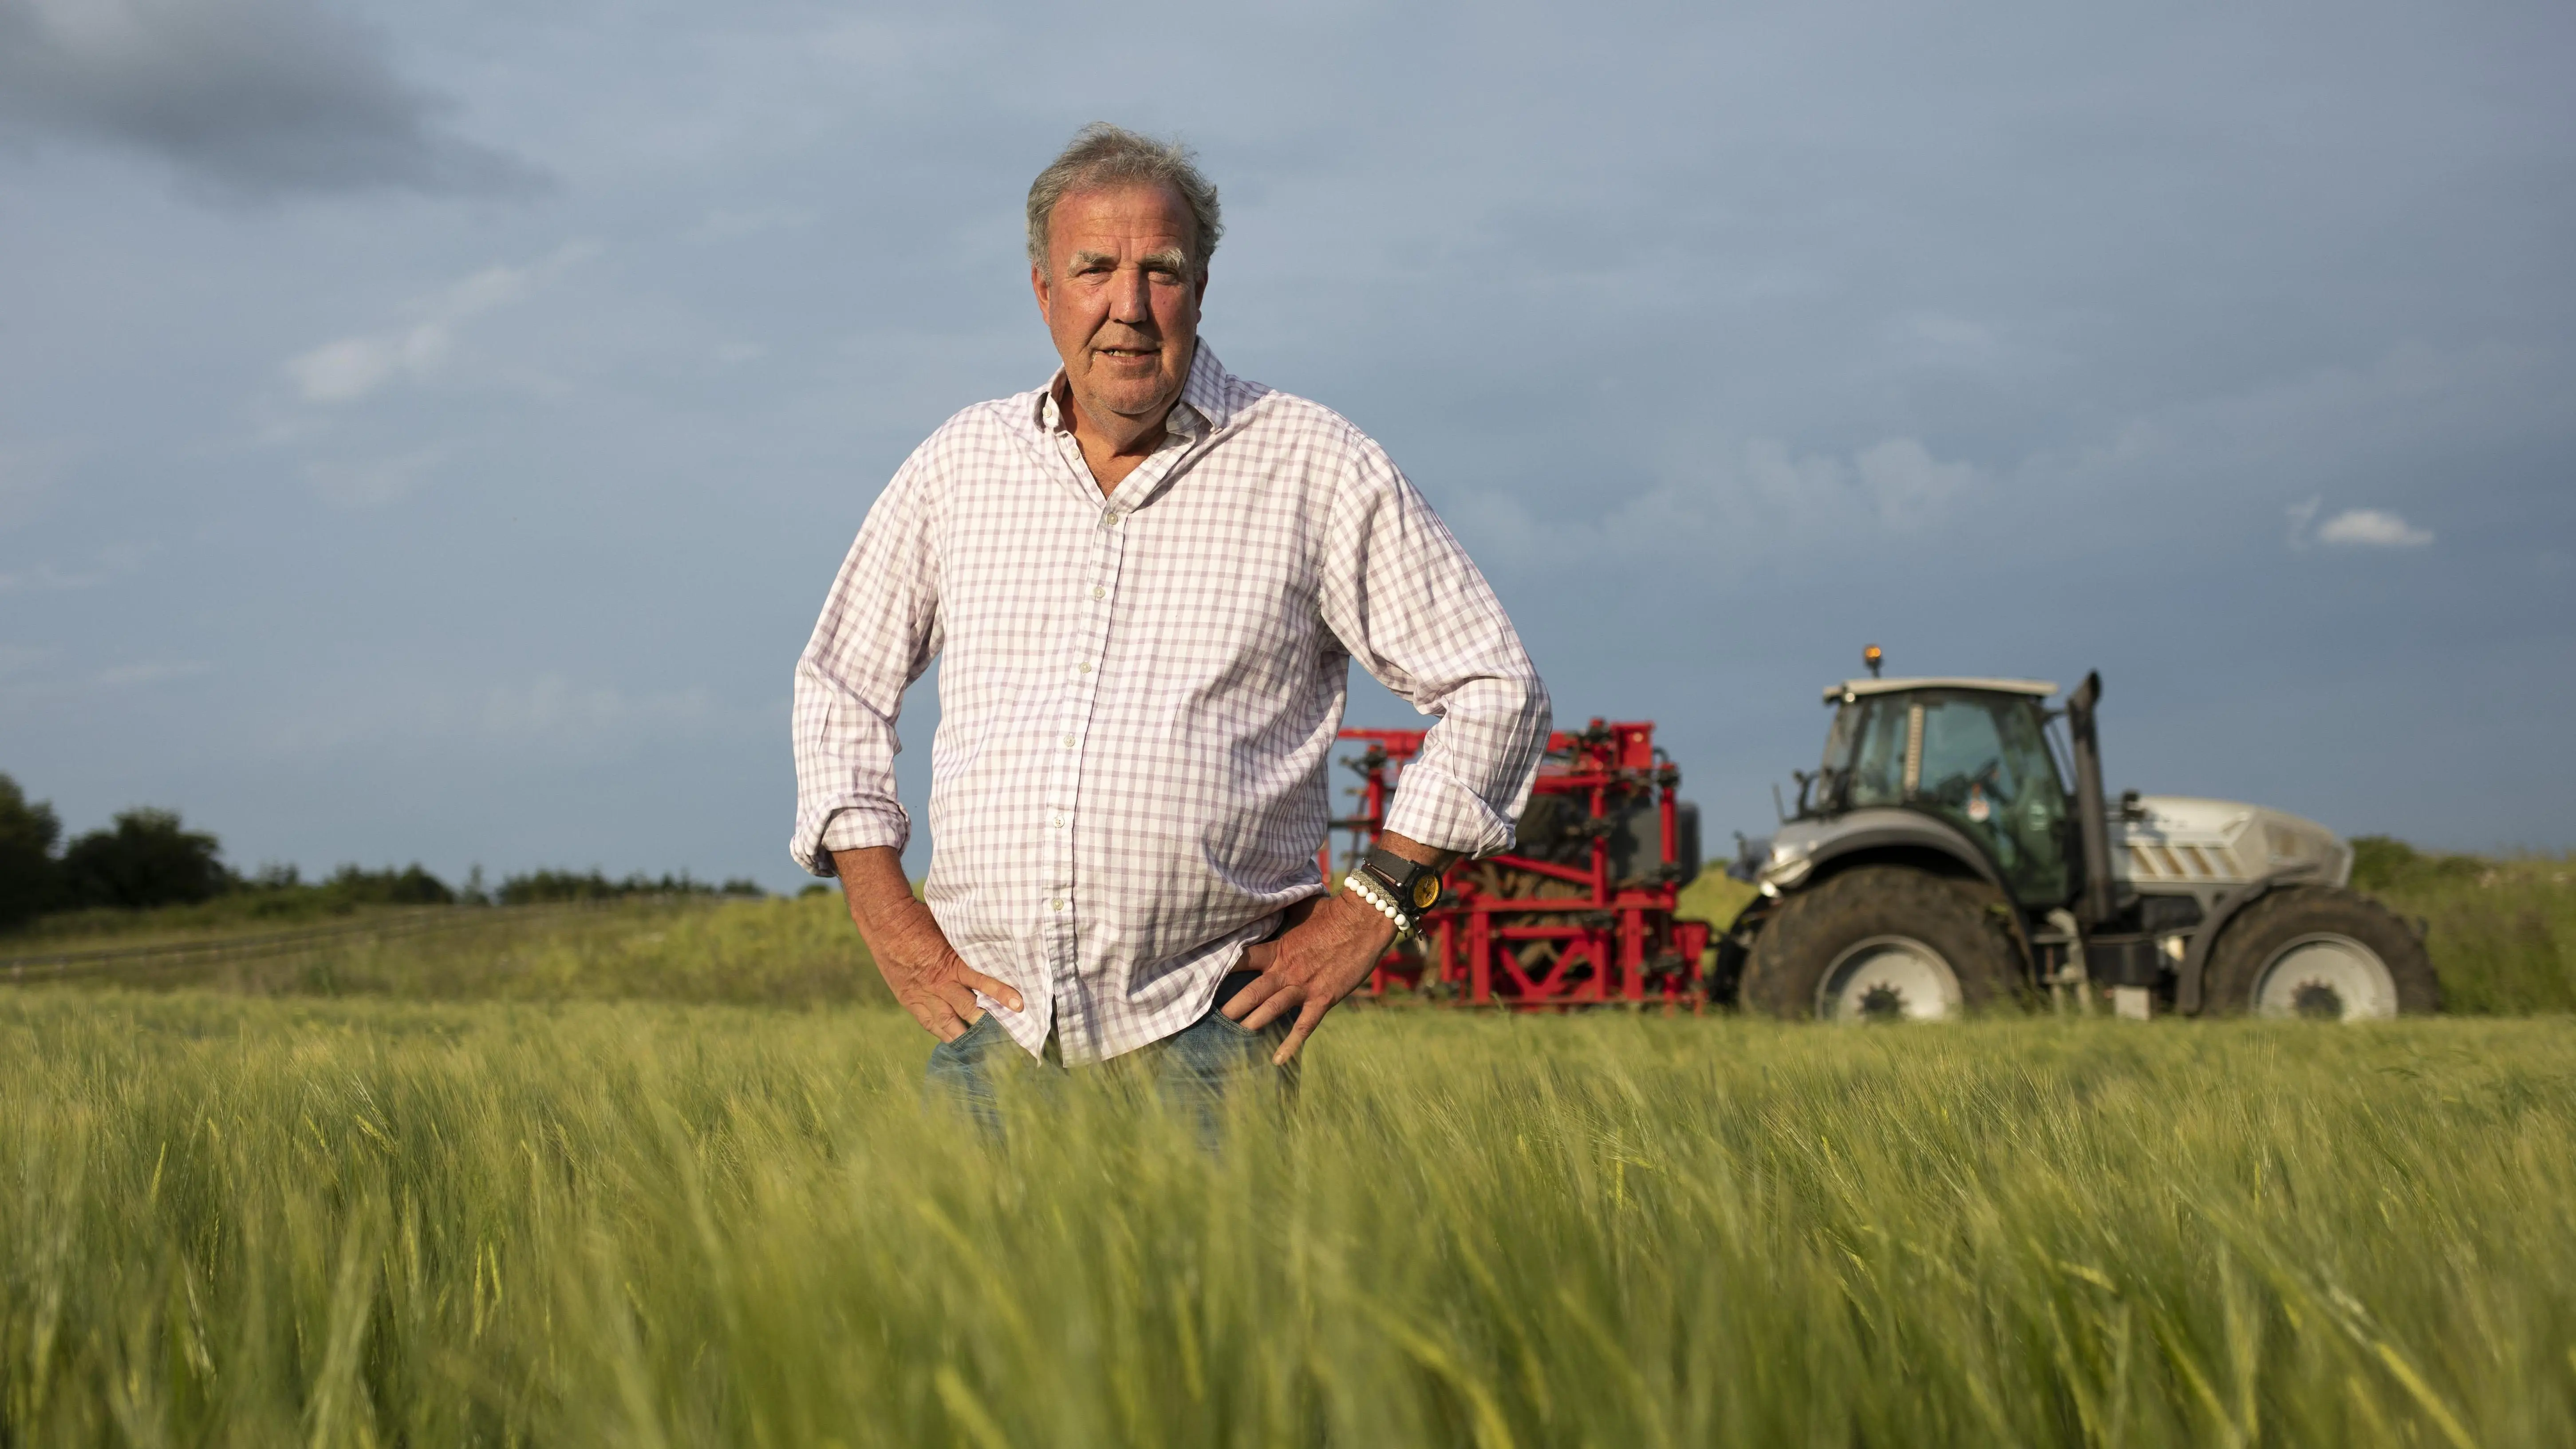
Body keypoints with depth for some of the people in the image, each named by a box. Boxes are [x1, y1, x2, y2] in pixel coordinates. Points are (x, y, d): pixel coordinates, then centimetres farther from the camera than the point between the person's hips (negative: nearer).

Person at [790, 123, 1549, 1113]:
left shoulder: (1315, 469, 0)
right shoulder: (958, 467, 9)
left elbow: (1495, 692, 3)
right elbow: (840, 686, 20)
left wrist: (1369, 909, -3)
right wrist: (890, 922, 9)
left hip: (1206, 1028, -2)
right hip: (989, 1017, 3)